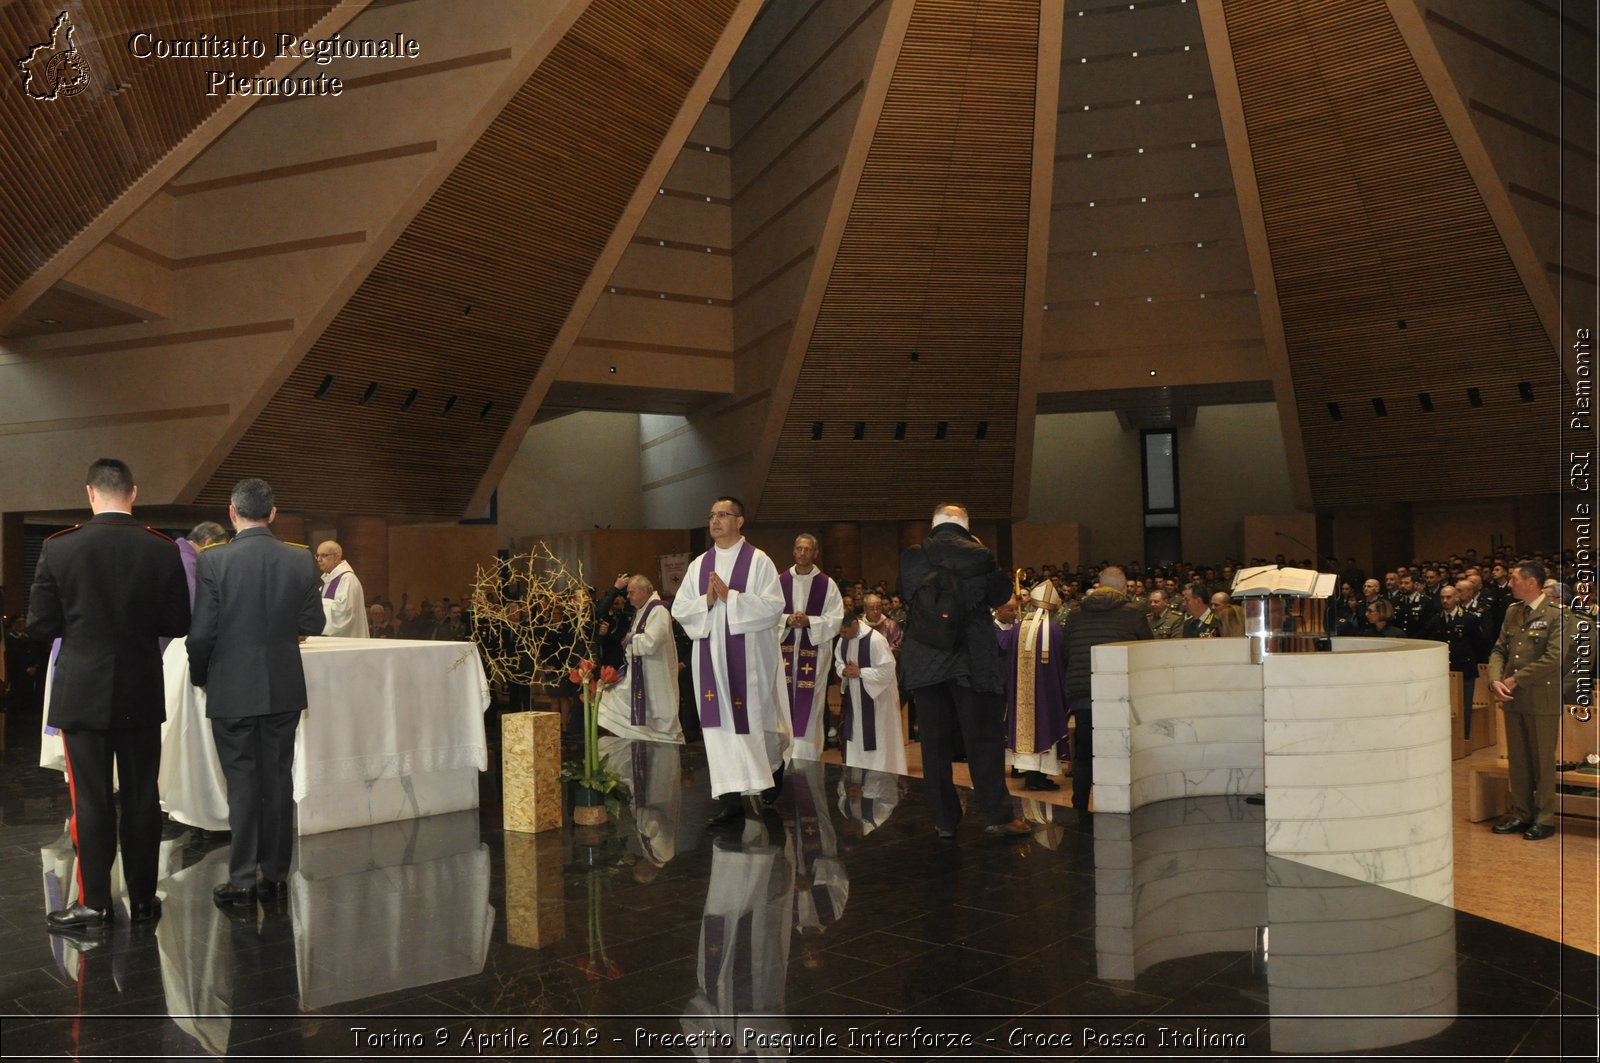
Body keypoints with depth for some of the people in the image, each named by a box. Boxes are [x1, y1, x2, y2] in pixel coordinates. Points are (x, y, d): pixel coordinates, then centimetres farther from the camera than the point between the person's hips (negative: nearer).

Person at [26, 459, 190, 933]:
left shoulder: (58, 549, -10)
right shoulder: (163, 551, -7)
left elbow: (39, 624, -6)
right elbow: (178, 624, -3)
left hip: (83, 693, -1)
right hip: (142, 694, 1)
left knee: (91, 800, 6)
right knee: (142, 797, 10)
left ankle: (94, 904, 13)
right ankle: (143, 898, 19)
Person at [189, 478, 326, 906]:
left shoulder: (213, 561, -11)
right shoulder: (300, 561, -4)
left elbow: (202, 632, -10)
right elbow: (313, 624, 2)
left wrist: (199, 676, 7)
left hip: (232, 690, -2)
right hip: (284, 688, 2)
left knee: (242, 783, 5)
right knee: (278, 780, 11)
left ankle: (242, 879, 10)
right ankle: (276, 874, 18)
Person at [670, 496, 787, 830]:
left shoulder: (758, 561, -3)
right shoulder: (699, 565, 11)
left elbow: (774, 606, -11)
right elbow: (679, 609, 8)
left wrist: (730, 596, -18)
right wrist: (706, 601, -11)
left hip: (749, 655, -4)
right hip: (711, 654, 4)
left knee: (754, 719, 6)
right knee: (719, 723, -1)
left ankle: (774, 764, 38)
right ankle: (731, 800, 2)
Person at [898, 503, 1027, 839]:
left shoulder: (911, 557, 0)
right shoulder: (976, 554, -8)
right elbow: (1002, 594, 4)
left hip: (924, 662, 3)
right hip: (971, 660, -3)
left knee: (934, 741, 7)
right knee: (984, 737, 3)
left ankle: (944, 819, 10)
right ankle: (997, 814, -1)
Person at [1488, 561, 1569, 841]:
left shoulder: (1556, 614, -11)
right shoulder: (1512, 611, 10)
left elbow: (1553, 658, -19)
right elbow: (1499, 650, 10)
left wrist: (1515, 679, -14)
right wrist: (1495, 680, -7)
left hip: (1542, 700, -6)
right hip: (1513, 700, 6)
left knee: (1543, 762, 5)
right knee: (1517, 760, 13)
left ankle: (1544, 819, 16)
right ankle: (1521, 814, 23)